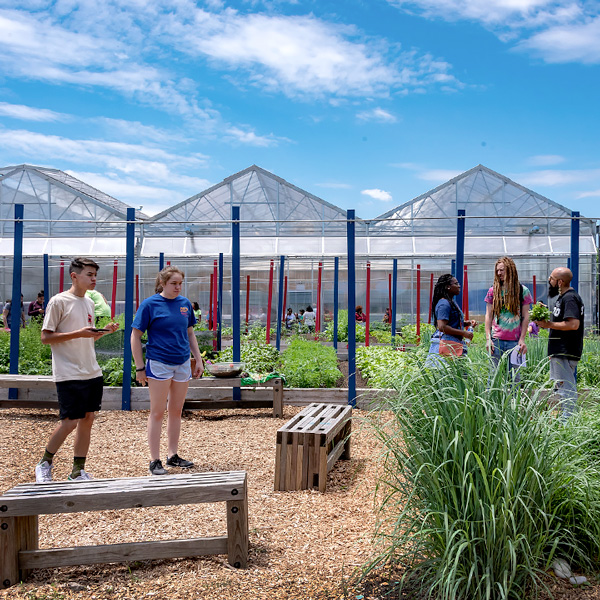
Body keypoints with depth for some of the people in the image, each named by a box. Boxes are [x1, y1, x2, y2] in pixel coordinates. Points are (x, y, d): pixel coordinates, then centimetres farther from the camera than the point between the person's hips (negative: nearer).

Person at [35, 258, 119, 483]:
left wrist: (104, 331, 3)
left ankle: (78, 471, 16)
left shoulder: (89, 303, 14)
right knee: (69, 422, -6)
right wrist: (79, 333, -20)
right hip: (69, 374, -7)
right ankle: (44, 464, 17)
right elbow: (45, 337, -12)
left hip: (92, 372, 7)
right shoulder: (59, 301, -9)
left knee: (87, 419, 7)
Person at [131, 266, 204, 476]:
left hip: (183, 364, 5)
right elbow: (135, 336, -6)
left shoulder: (185, 303, 7)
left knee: (176, 411, 12)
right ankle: (155, 460, 9)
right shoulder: (150, 304, -7)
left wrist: (198, 360, 14)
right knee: (157, 412, 1)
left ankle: (173, 455, 24)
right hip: (159, 364, -5)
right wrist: (139, 367, -8)